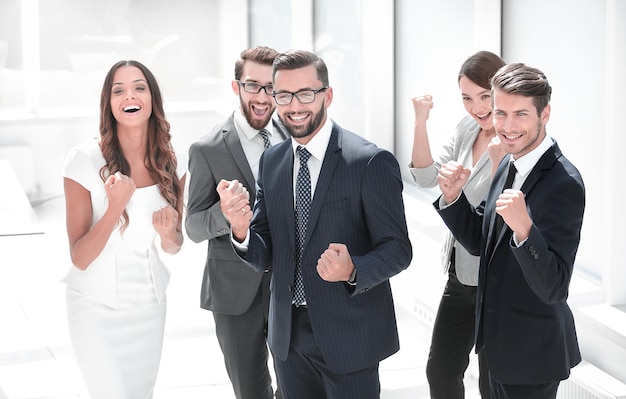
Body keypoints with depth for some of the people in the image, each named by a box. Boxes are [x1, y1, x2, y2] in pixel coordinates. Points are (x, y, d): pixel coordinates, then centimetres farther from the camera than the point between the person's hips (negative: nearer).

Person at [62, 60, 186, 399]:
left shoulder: (170, 164, -3)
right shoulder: (85, 160, -16)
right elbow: (79, 257, -16)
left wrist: (169, 235, -14)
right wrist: (116, 206, -29)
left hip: (149, 306, 4)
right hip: (97, 308, -4)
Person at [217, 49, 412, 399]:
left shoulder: (372, 162, -13)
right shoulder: (271, 161, 5)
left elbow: (398, 249, -12)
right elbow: (265, 256, 5)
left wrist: (353, 271, -31)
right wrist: (241, 229, -16)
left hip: (349, 336, -5)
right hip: (289, 334, 5)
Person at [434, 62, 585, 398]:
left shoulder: (563, 184, -25)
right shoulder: (510, 163, 2)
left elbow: (552, 288, -29)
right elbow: (478, 242, 8)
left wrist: (524, 229, -44)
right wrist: (452, 195, -9)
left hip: (532, 353, -8)